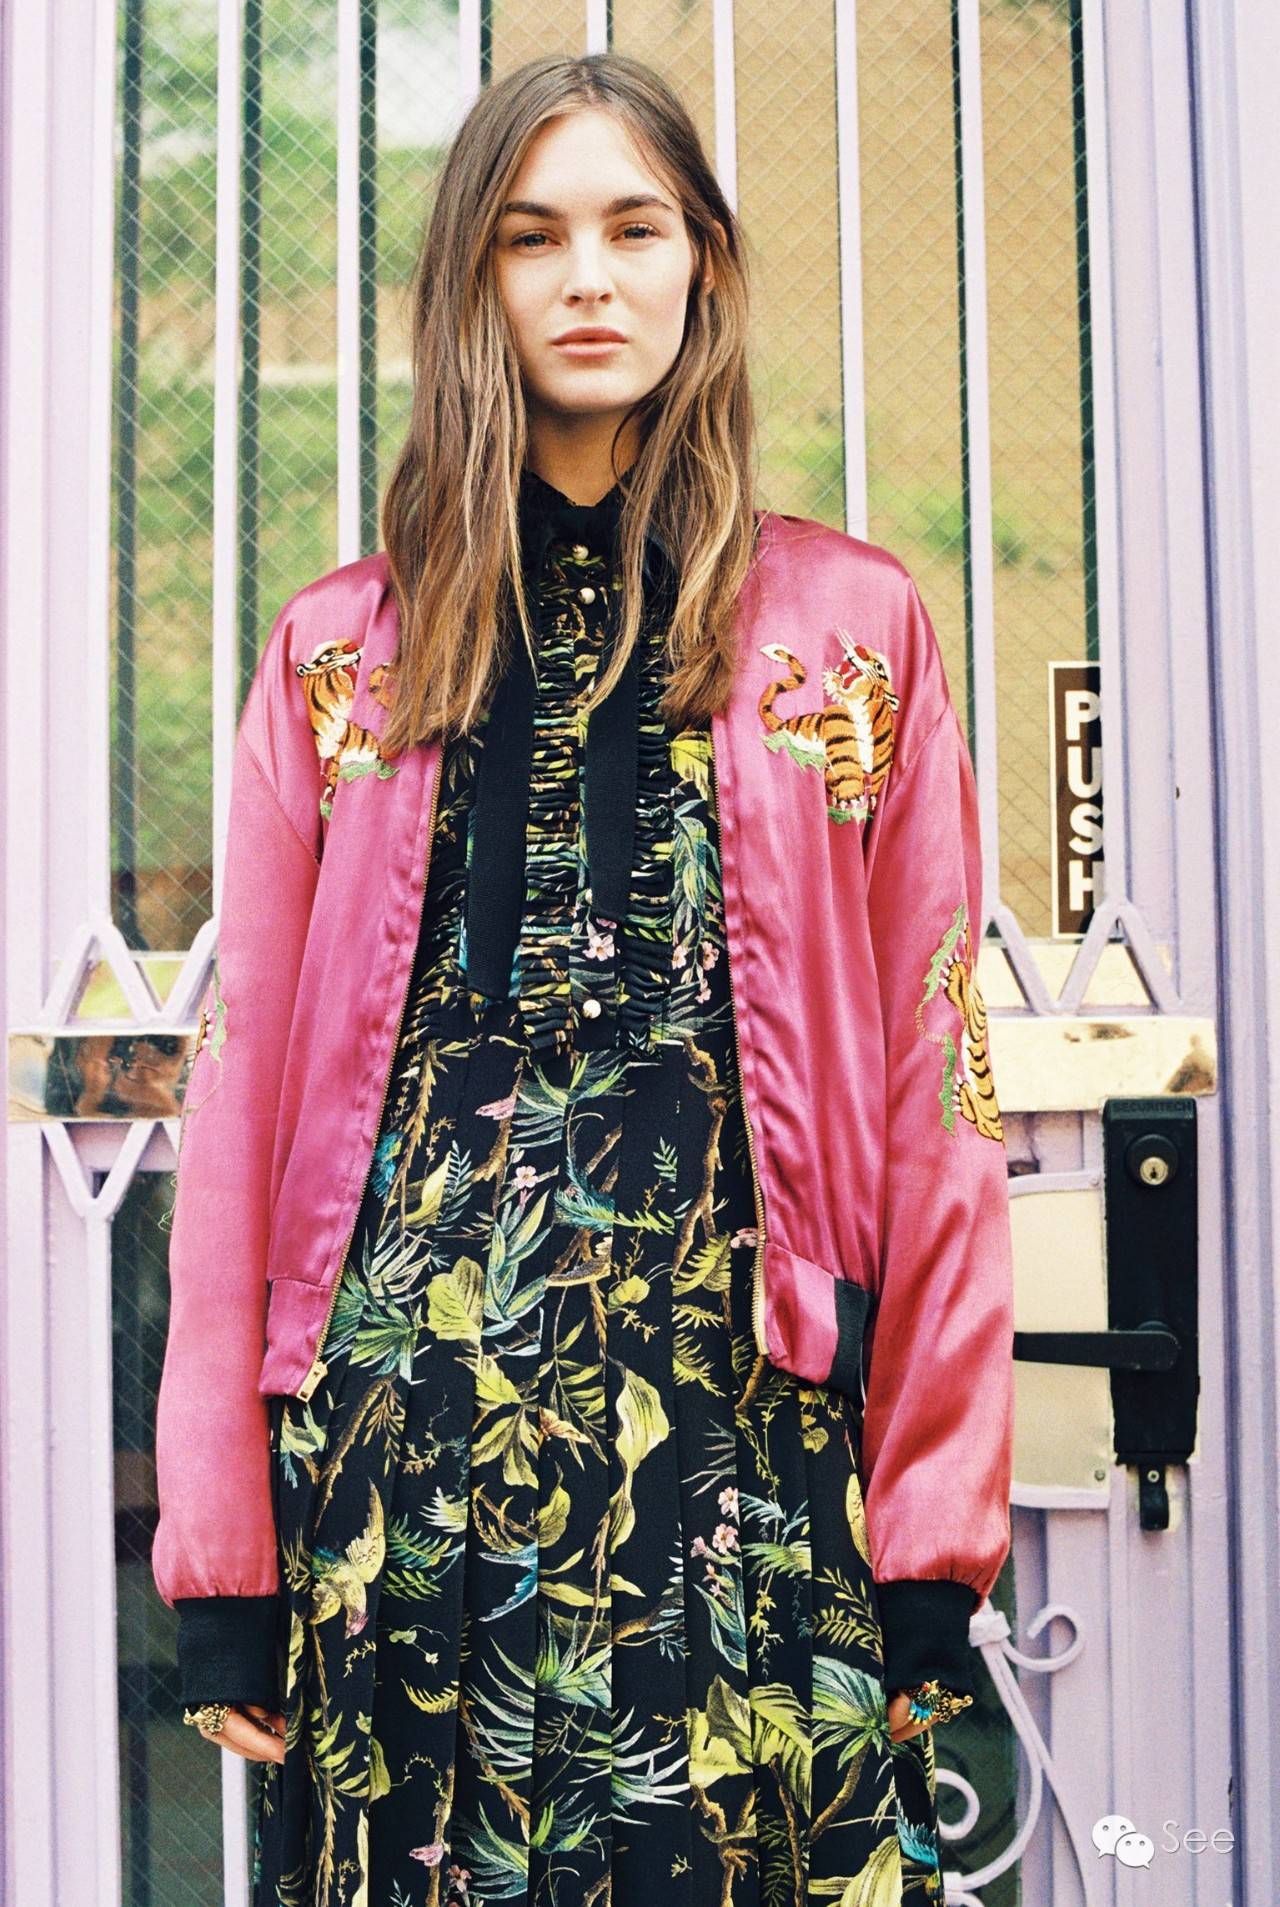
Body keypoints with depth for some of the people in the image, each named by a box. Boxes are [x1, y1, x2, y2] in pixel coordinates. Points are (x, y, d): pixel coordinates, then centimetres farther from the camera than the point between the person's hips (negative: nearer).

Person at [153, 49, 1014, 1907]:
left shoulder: (857, 627, 8)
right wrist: (219, 1548, 1)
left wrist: (938, 1539, -1)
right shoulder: (339, 654, 10)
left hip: (744, 1428, -1)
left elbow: (935, 1090, 5)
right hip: (400, 1413, 1)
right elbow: (243, 1090, 8)